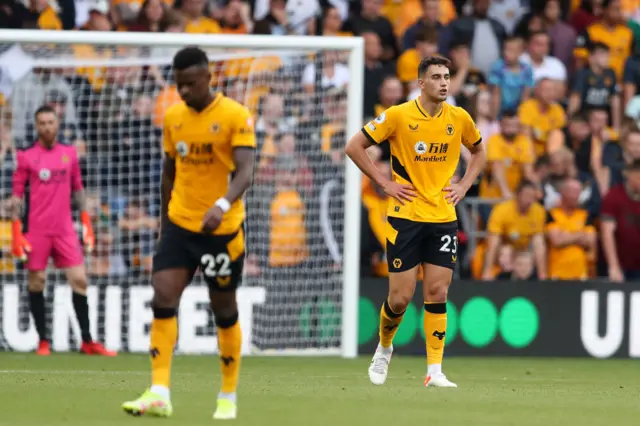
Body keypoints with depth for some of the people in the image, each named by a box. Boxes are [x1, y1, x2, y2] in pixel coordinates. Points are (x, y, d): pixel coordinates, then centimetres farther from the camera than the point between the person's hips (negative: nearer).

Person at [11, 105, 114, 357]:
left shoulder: (70, 154, 10)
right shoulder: (26, 157, 0)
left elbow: (78, 190, 16)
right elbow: (17, 196, 0)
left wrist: (86, 223, 11)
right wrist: (16, 232, -6)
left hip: (65, 230, 3)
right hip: (37, 230, -3)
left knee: (79, 280, -3)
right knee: (36, 282, 0)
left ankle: (87, 341, 3)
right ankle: (42, 341, 10)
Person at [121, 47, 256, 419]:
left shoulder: (236, 116, -12)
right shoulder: (173, 117, 6)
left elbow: (245, 172, -22)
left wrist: (222, 205, -39)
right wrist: (164, 220, 18)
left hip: (222, 228, -4)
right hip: (180, 224, 4)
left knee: (224, 310, 7)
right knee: (163, 297, -12)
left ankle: (229, 397, 22)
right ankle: (159, 394, -16)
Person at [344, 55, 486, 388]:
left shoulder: (459, 118, 2)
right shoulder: (399, 116, -8)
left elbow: (478, 152, 22)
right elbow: (354, 147, -3)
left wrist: (464, 185, 7)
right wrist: (384, 183, -7)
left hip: (443, 219, 3)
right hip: (405, 218, -3)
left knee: (437, 293, -2)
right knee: (400, 297, -2)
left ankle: (435, 370, 0)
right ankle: (384, 347, 27)